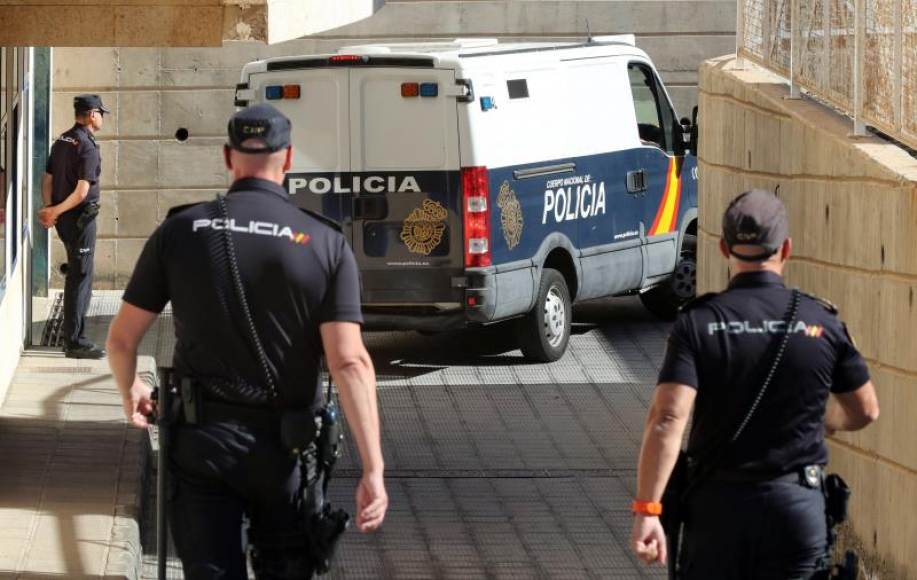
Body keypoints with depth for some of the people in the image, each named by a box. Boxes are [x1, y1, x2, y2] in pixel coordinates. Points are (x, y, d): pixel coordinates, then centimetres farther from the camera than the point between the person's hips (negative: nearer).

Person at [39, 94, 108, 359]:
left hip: (64, 219, 9)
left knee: (76, 275, 20)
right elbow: (82, 191, -22)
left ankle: (71, 332, 28)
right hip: (80, 218, -9)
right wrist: (55, 212, -14)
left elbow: (47, 180, 11)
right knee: (80, 278, -4)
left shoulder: (62, 141, 11)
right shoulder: (87, 146, -17)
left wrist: (49, 208, -1)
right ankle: (75, 342, -2)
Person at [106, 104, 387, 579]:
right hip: (283, 448, 0)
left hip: (201, 439, 0)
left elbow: (121, 338, 2)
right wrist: (373, 469, -15)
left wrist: (130, 392, 24)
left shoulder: (180, 231, -2)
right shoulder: (325, 244, -6)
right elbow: (350, 362, -15)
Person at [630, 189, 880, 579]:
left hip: (717, 503, -1)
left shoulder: (698, 322, -8)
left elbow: (667, 419, -19)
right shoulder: (822, 323, -2)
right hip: (797, 504, 1)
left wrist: (647, 510, -19)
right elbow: (866, 411, 10)